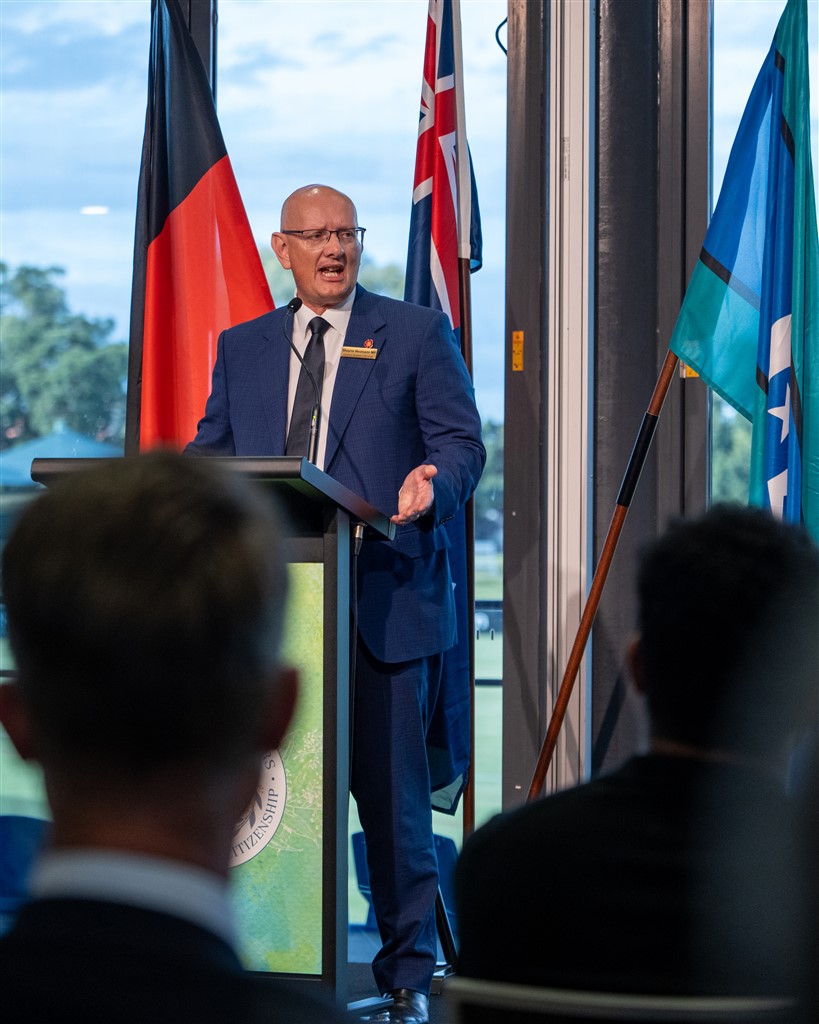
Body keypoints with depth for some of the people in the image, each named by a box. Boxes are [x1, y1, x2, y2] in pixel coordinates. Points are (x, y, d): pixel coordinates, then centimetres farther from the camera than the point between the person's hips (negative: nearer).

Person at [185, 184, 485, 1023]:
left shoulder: (416, 334, 7)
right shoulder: (243, 348, 17)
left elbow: (461, 442, 1)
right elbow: (211, 454, 15)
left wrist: (434, 481, -21)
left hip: (384, 599, -3)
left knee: (391, 790, -1)